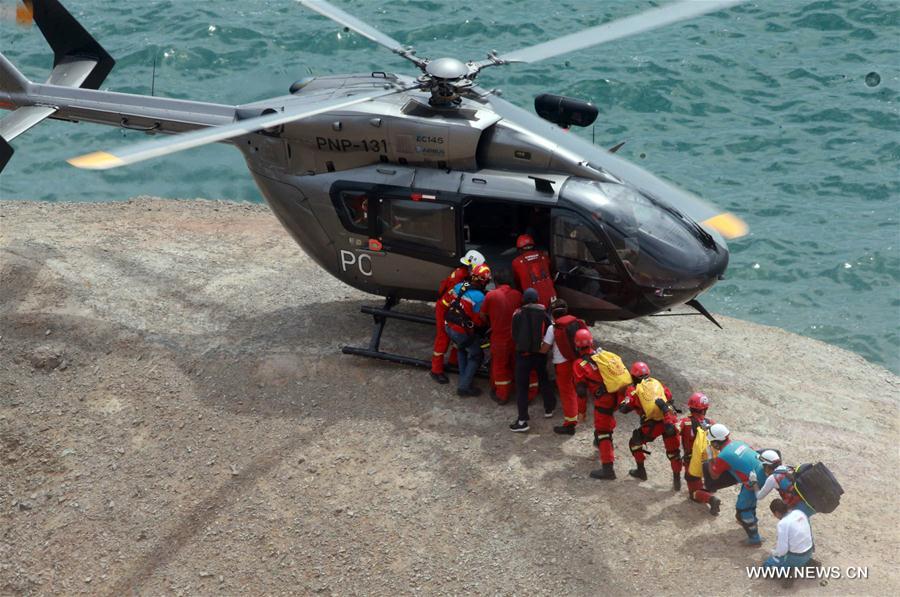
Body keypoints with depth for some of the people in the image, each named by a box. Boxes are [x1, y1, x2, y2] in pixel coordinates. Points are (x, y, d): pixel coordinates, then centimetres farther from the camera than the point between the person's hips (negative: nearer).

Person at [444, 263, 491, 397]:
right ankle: (464, 386, 8)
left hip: (450, 327, 7)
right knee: (476, 356, 10)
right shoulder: (479, 297, -25)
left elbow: (449, 303, 10)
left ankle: (463, 377, 42)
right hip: (464, 332, -7)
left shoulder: (459, 286, -6)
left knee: (462, 349, 32)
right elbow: (480, 320, -16)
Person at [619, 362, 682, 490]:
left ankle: (641, 471, 27)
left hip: (653, 424, -3)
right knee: (673, 451, 17)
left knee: (635, 442, 21)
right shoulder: (657, 383, 18)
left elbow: (624, 408, 2)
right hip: (670, 420, 3)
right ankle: (677, 480, 19)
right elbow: (669, 397, 16)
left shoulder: (634, 390, 6)